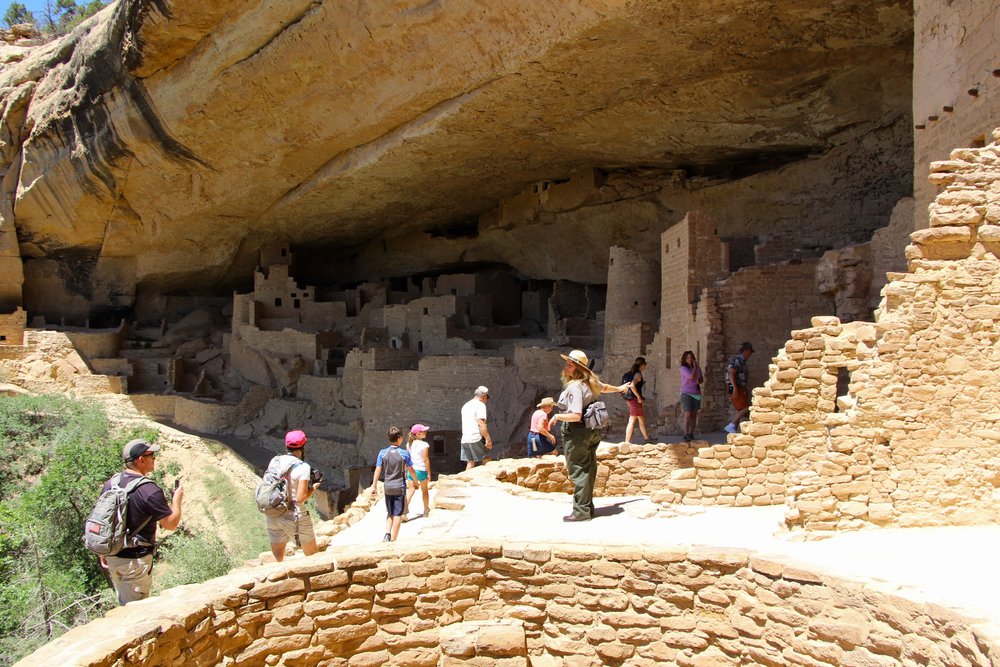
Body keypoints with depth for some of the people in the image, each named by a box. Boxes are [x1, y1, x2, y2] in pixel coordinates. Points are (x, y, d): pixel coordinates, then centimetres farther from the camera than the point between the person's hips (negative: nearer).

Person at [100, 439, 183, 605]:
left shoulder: (110, 483, -2)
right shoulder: (149, 490, -24)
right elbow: (171, 524, -16)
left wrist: (103, 553, 18)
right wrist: (177, 499, 1)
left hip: (112, 557, 7)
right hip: (135, 560, -7)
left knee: (123, 602, 24)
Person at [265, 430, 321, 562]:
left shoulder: (274, 461, 1)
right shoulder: (303, 467, -14)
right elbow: (301, 498, -18)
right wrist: (314, 487, -1)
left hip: (272, 517, 5)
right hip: (295, 517, -5)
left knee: (278, 560, 13)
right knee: (314, 555, 15)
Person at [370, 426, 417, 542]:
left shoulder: (383, 453, -5)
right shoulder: (404, 453, -11)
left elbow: (378, 470, -4)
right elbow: (411, 470, -2)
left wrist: (374, 486, 4)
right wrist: (416, 480, 17)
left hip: (388, 487, 3)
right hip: (400, 487, -3)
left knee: (389, 513, 18)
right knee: (397, 514, 5)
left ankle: (387, 535, 3)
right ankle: (393, 540, 8)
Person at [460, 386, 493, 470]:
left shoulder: (466, 405, 21)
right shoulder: (480, 405, -6)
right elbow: (481, 423, -16)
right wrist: (488, 439, -15)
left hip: (465, 439, 8)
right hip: (476, 438, -8)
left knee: (470, 462, 10)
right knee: (483, 463, -2)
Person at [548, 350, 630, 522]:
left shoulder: (574, 387, -21)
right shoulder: (590, 382, 7)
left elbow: (576, 416, -28)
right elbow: (604, 388, 27)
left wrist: (557, 416, -13)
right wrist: (620, 388, 47)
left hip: (577, 432, -9)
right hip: (591, 431, 9)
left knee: (578, 471, -5)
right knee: (588, 470, 14)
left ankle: (581, 511, -2)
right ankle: (587, 507, 22)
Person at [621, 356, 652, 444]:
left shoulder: (631, 373, 13)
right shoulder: (638, 374, -13)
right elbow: (632, 386, -28)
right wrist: (639, 397, -20)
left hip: (630, 398, 9)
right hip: (634, 399, -9)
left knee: (642, 419, 17)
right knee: (632, 420, -5)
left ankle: (647, 438, 25)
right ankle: (627, 442, -4)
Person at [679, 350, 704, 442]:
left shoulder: (698, 368, 4)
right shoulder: (683, 368, -11)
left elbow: (701, 379, 15)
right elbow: (692, 377, -25)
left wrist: (699, 381, -8)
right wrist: (695, 367, -11)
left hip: (696, 394, 5)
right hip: (686, 393, -5)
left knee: (694, 414, 6)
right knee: (688, 414, -14)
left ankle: (691, 433, 13)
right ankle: (686, 435, -15)